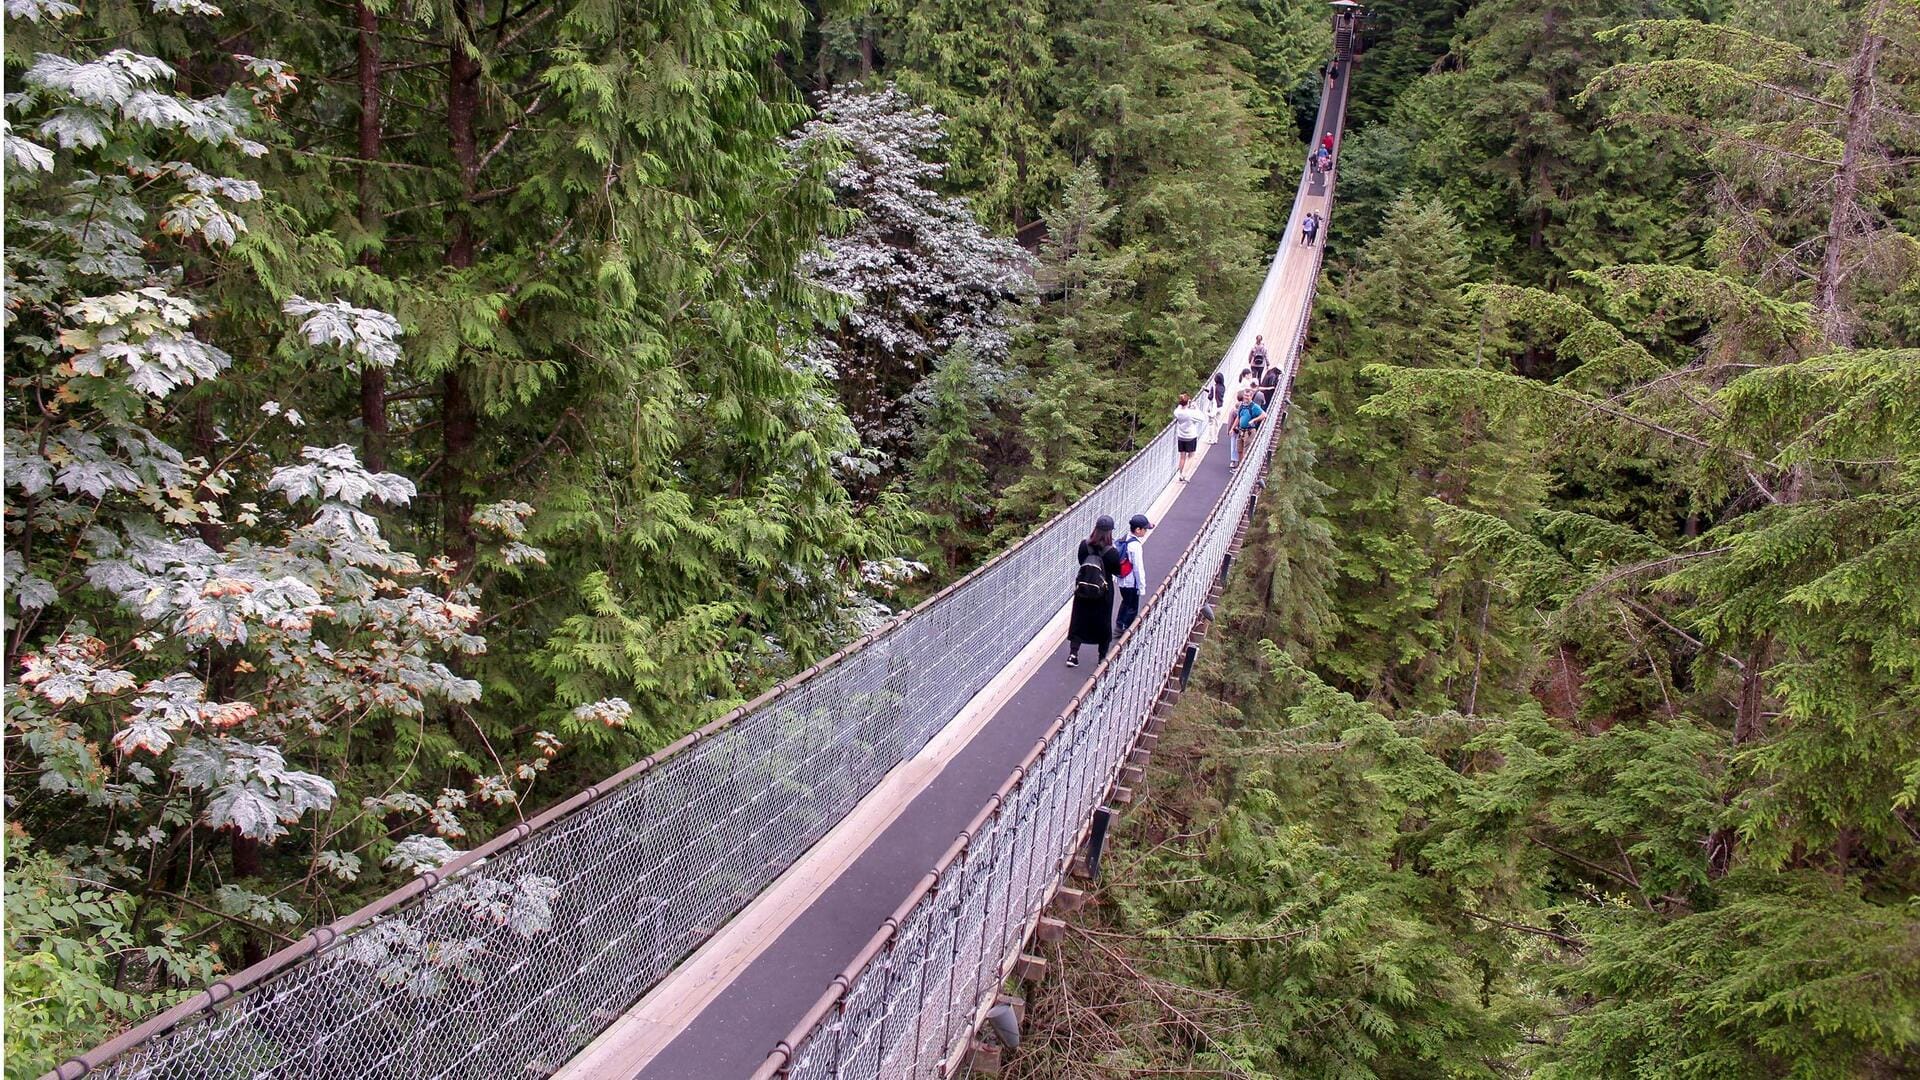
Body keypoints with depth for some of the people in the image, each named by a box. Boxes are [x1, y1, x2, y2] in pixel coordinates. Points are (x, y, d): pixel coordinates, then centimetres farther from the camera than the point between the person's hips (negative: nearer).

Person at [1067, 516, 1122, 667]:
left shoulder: (1084, 545, -12)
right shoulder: (1111, 552, -21)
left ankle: (1073, 654, 10)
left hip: (1082, 591, 2)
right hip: (1104, 593, -2)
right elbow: (1118, 571, -9)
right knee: (1103, 623, 14)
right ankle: (1103, 657, 24)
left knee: (1079, 620, 14)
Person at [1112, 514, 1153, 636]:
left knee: (1125, 603, 24)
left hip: (1121, 580, 8)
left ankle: (1119, 628, 33)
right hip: (1132, 582, -8)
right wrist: (1142, 585, -13)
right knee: (1132, 608, 7)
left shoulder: (1123, 539, 1)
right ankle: (1126, 632, 14)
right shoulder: (1135, 545, -24)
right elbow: (1138, 567, -21)